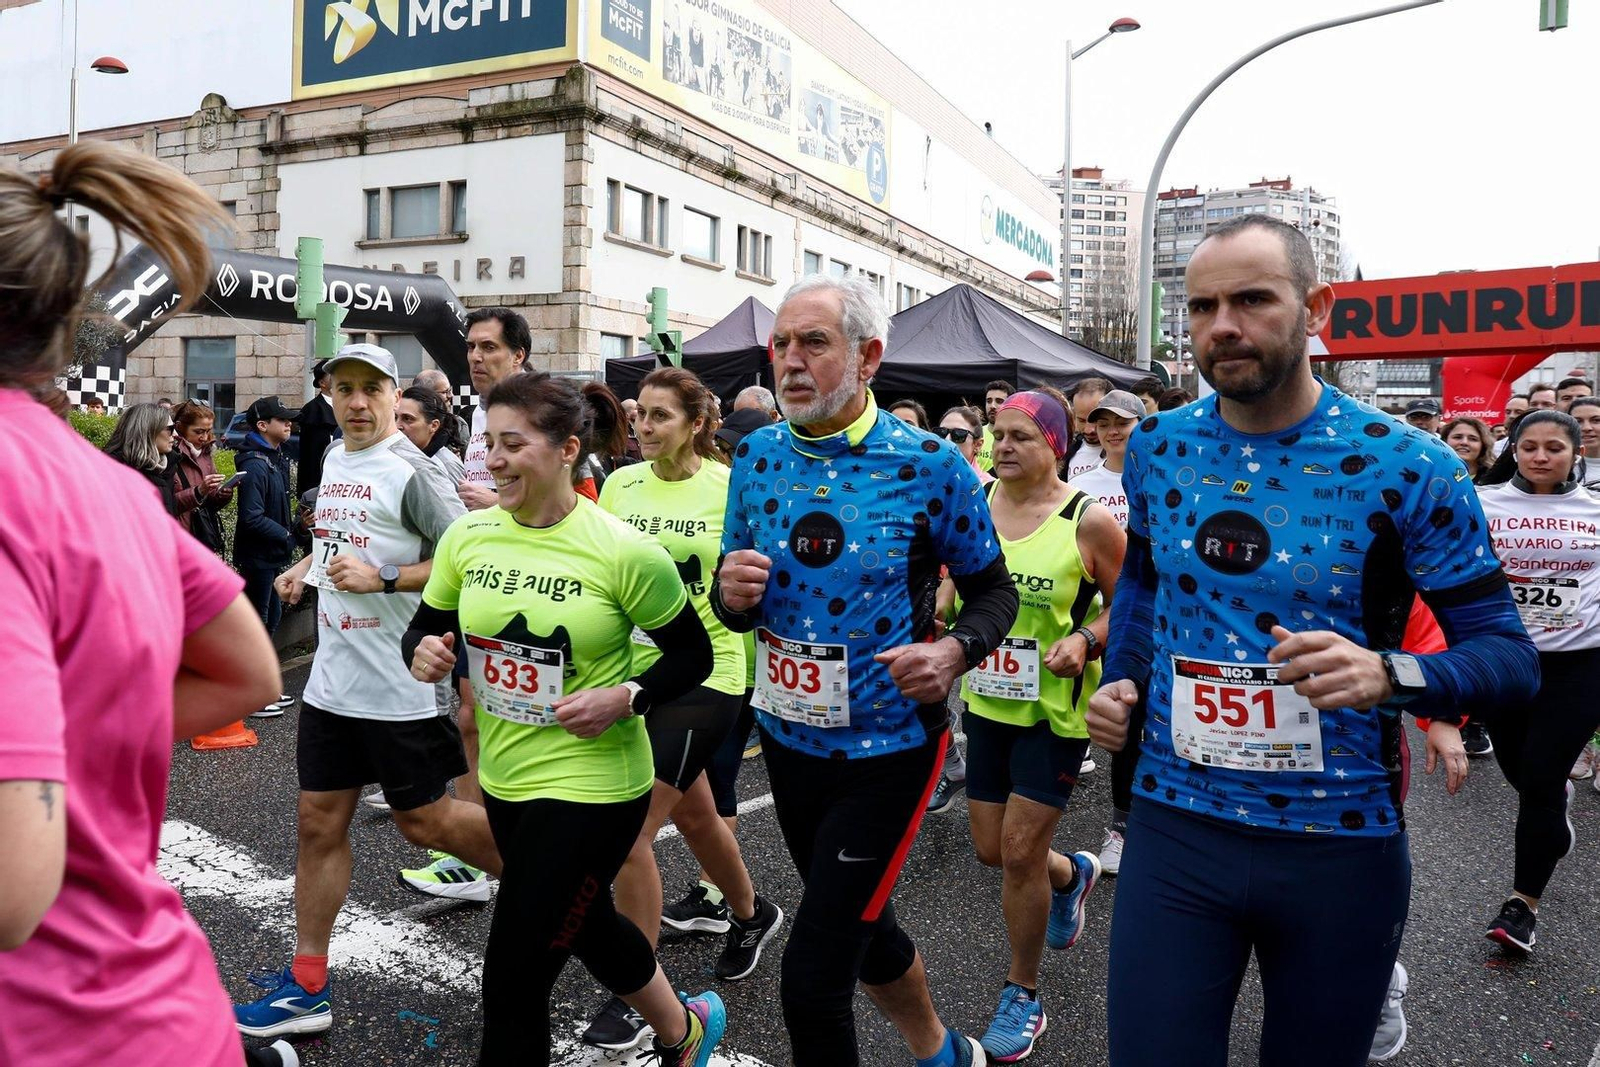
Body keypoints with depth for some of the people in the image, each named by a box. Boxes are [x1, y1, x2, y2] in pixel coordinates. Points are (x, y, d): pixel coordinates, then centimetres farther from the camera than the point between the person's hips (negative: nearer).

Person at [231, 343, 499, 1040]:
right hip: (331, 678, 8)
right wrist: (308, 566, 11)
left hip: (400, 687, -8)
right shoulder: (333, 459, 10)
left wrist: (381, 579, -22)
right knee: (319, 823, 11)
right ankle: (307, 987, 24)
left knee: (423, 821, 5)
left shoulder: (410, 470, -15)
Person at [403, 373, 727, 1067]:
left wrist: (626, 698, -23)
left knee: (513, 984, 0)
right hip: (504, 779, 7)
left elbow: (692, 654, -7)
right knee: (587, 926, 27)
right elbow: (425, 627, 9)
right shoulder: (468, 535, -4)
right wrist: (424, 652, -13)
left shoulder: (623, 552, -18)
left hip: (591, 784, -6)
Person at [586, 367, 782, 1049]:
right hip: (634, 671, 5)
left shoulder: (731, 487, -10)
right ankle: (752, 915, 49)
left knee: (630, 832, -8)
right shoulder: (620, 485, 2)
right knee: (692, 814, 21)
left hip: (703, 675, -5)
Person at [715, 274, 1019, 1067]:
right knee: (860, 925, 24)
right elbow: (732, 608, 7)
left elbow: (994, 591, -3)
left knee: (812, 978, -2)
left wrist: (953, 652, -22)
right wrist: (731, 594, -17)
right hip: (787, 737, 5)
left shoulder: (930, 464, -14)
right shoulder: (757, 457, -1)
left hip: (887, 748, -5)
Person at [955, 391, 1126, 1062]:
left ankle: (1023, 994, 23)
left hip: (1055, 711, -5)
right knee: (991, 850, 13)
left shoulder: (1090, 521, -13)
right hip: (986, 702, 5)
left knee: (1019, 852, -2)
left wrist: (1086, 640, -22)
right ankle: (1072, 875, 49)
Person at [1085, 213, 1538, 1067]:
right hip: (1174, 827, 2)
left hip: (1342, 844, -2)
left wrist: (1387, 674, -27)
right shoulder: (1156, 447, 1)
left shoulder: (1406, 467, -11)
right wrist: (1122, 680, 3)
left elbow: (1509, 653, -7)